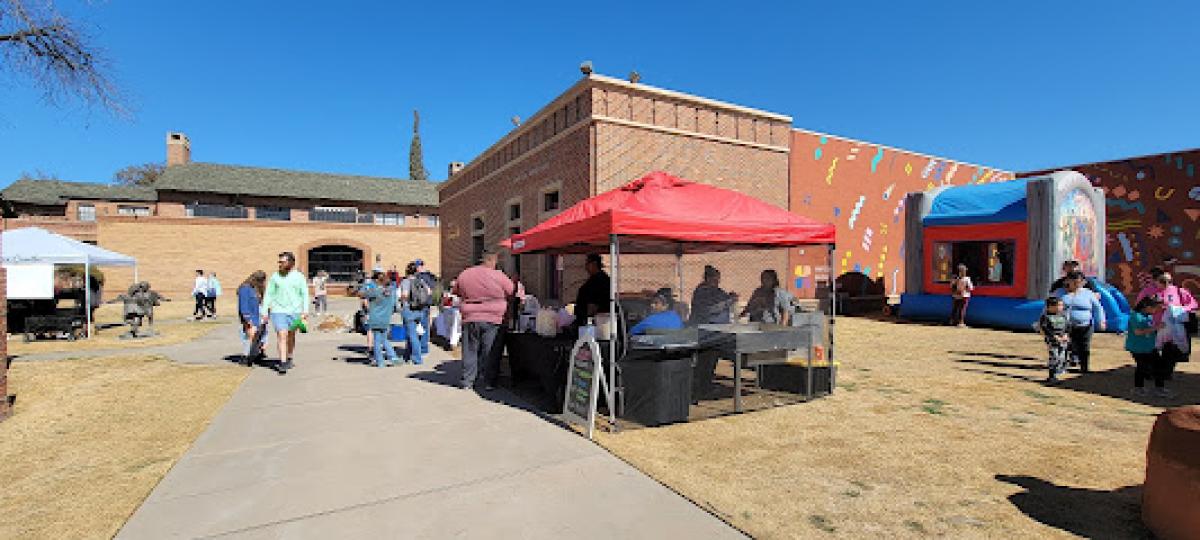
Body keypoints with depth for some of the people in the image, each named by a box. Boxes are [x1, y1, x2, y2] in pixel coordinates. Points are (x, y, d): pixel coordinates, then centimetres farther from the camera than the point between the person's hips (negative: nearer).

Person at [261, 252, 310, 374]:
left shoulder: (299, 277, 2)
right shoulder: (275, 276, 3)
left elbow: (305, 294, 2)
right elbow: (268, 294, 5)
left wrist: (305, 311, -7)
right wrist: (265, 312, 0)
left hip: (294, 311, 1)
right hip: (278, 310, -1)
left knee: (291, 336, 14)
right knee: (282, 336, -10)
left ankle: (290, 358, 32)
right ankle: (283, 364, -11)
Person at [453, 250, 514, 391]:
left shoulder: (464, 275, 5)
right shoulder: (499, 276, -9)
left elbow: (456, 291, 19)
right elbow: (512, 292, 1)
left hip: (470, 319, 3)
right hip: (492, 320, -3)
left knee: (470, 351, 12)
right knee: (490, 352, 6)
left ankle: (467, 382, 17)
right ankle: (489, 382, 12)